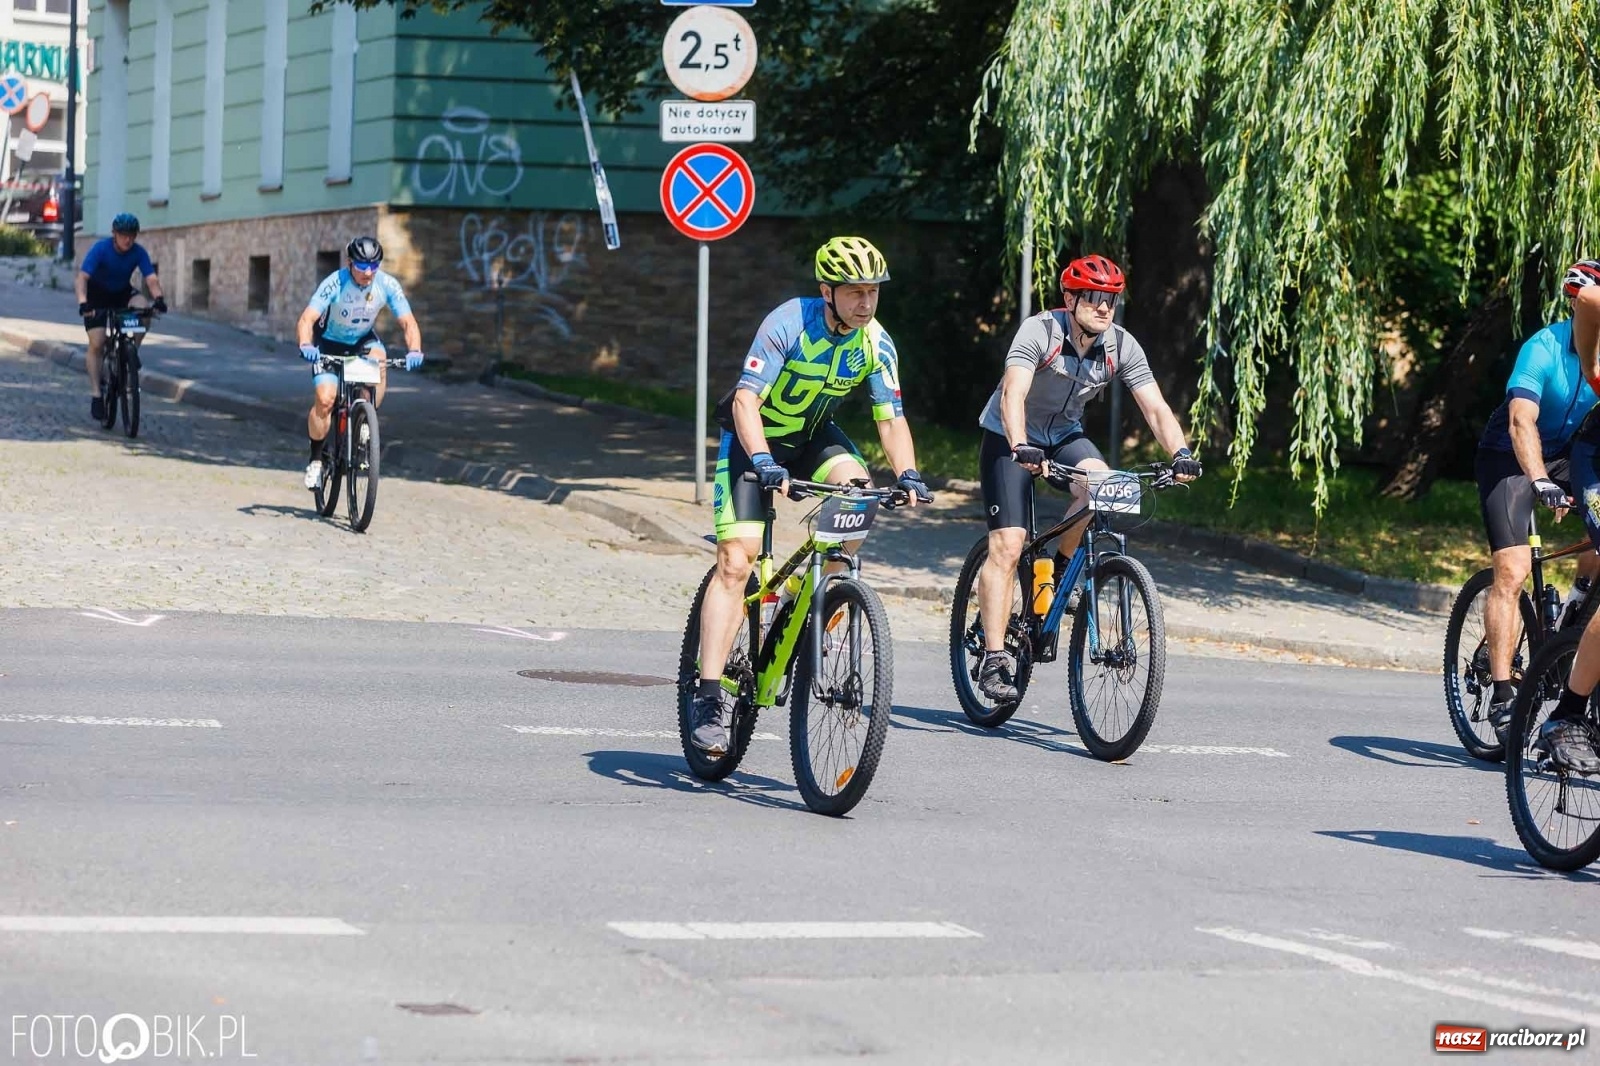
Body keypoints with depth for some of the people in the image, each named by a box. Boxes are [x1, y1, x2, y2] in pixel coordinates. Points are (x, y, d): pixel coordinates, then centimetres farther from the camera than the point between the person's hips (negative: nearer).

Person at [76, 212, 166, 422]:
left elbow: (151, 279, -26)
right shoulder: (101, 248, -27)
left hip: (122, 294, 3)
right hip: (97, 296, -3)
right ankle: (96, 395, -6)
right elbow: (82, 277, -34)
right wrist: (82, 302, -51)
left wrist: (158, 298, -47)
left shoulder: (139, 253, -19)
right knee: (97, 344, -12)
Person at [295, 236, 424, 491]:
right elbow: (306, 319, -36)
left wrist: (414, 350, -43)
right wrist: (305, 345, -57)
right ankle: (315, 458, 0)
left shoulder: (387, 285, -22)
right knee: (325, 399, -20)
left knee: (379, 362, -31)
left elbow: (408, 322, -23)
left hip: (362, 340, 2)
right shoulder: (335, 283, -29)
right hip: (329, 343, -2)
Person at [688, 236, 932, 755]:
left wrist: (908, 472, -29)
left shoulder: (876, 344, -13)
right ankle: (708, 695, -18)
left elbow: (891, 418, -11)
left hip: (813, 436, 5)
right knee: (735, 561, -16)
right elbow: (746, 400, -33)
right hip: (754, 438, -5)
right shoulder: (789, 324, -27)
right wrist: (764, 462, -48)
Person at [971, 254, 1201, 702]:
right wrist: (1020, 447, -56)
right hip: (1009, 438, -4)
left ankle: (1060, 568, -3)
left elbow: (1155, 408, -18)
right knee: (1007, 546, -15)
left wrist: (1180, 453, -36)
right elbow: (1013, 394, -39)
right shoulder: (1039, 332, -26)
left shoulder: (1121, 346, -14)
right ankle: (994, 659, -13)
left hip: (1064, 435, 4)